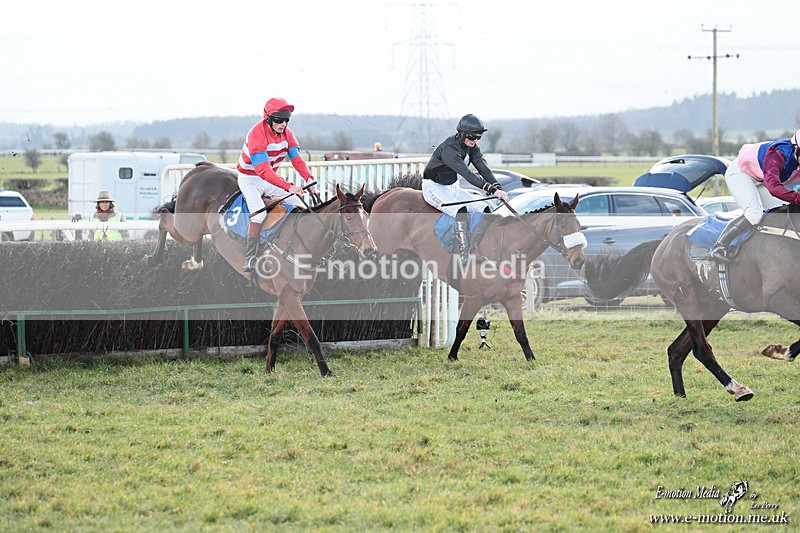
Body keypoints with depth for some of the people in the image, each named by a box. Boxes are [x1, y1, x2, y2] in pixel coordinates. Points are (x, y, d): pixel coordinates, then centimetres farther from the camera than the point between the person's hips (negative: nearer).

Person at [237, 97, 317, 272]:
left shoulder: (286, 133, -7)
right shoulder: (257, 134, -32)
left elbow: (296, 158, -15)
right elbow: (262, 169, -41)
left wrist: (308, 178, -35)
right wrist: (288, 187, -50)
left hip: (271, 179, 7)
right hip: (250, 180, -7)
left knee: (300, 209, -2)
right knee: (259, 213, -30)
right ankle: (250, 260, -26)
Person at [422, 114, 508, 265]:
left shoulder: (471, 146, -3)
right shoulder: (449, 149, -30)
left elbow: (482, 167, -12)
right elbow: (467, 174, -38)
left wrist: (498, 188, -28)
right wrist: (492, 190, -44)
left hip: (452, 187, 9)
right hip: (433, 188, -9)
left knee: (483, 209, -6)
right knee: (462, 211, -32)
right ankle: (464, 254, -32)